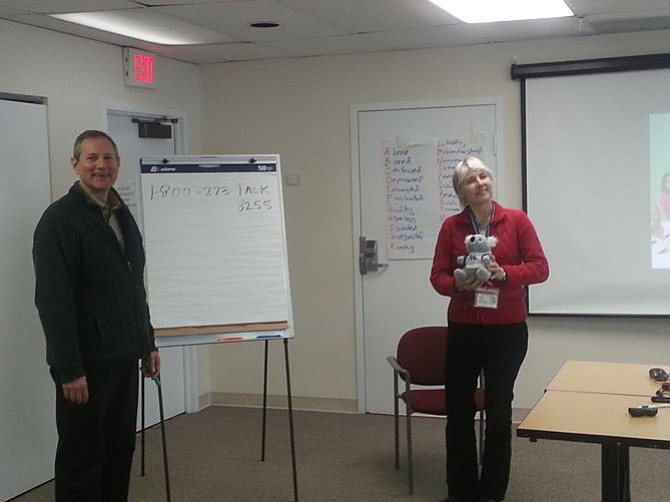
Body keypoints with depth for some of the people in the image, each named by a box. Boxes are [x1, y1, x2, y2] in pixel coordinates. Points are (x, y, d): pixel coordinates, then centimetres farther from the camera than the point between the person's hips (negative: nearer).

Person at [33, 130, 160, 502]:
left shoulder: (123, 216, 12)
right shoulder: (60, 219, -13)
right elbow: (53, 301, -19)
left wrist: (148, 343, 16)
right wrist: (69, 369, -22)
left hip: (124, 358, 8)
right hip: (85, 362, -8)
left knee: (120, 450, 15)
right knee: (82, 454, 2)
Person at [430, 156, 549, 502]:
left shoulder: (517, 221, -4)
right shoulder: (451, 227, 0)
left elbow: (540, 267, -6)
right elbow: (437, 275, 0)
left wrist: (505, 273, -22)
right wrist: (458, 284, -21)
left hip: (508, 330, -1)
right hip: (463, 330, 2)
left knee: (499, 412, 8)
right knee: (458, 410, 6)